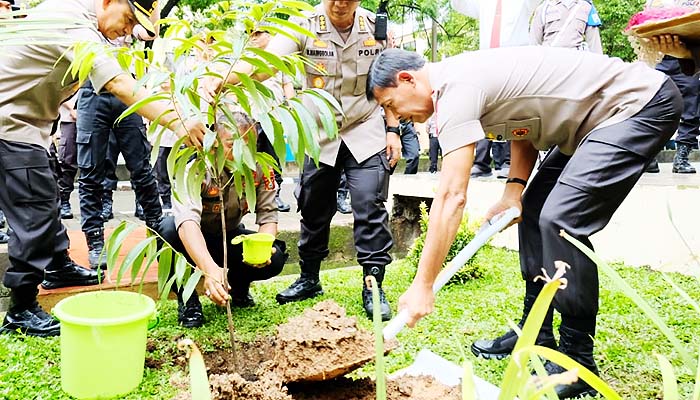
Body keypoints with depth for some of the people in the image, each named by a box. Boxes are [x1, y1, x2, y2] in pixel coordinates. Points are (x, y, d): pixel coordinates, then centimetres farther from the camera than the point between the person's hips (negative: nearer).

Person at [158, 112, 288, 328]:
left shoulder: (260, 167, -17)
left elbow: (268, 215, -15)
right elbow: (187, 220, -46)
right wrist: (209, 268, -63)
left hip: (230, 237, 3)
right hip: (194, 240, -2)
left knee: (274, 258, -25)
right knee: (168, 229, -36)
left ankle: (238, 285, 10)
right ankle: (187, 299, -12)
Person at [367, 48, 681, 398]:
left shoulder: (456, 89, -24)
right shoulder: (463, 78, 6)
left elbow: (451, 197, -28)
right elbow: (524, 115, 14)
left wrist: (422, 286, -25)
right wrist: (513, 191, -1)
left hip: (642, 104, -11)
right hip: (597, 117, 11)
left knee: (560, 220, -21)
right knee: (534, 209, 10)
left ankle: (577, 363, -7)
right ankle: (535, 334, 19)